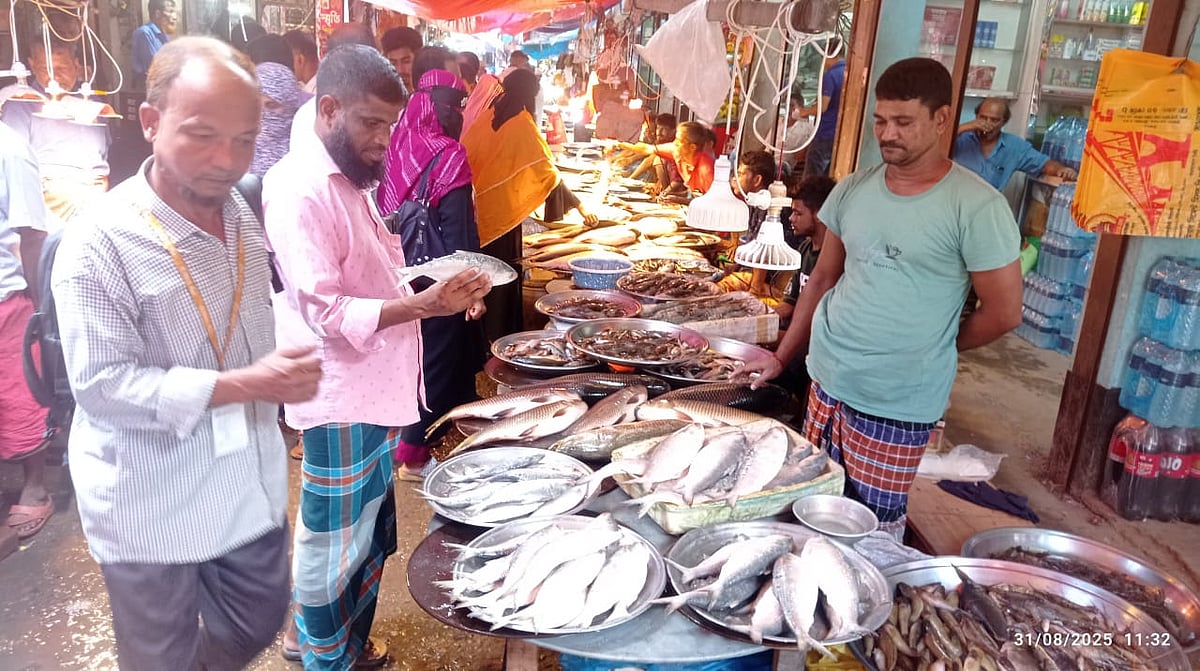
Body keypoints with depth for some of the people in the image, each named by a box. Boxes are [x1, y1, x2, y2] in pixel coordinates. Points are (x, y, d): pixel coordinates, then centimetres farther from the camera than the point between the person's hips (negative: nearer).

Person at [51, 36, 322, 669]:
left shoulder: (238, 212, 1)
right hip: (152, 509, -6)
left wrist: (287, 371, -3)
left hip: (249, 485, 6)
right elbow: (101, 384, -21)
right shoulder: (100, 242, -21)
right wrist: (246, 385, -28)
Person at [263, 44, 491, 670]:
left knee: (373, 536, 22)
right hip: (341, 398, -9)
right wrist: (423, 303, -30)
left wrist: (444, 289, 2)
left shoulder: (351, 178, 12)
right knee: (335, 546, 8)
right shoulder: (301, 189, -18)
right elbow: (326, 312, -23)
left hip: (375, 388, 9)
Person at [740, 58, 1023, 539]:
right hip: (826, 383, 5)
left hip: (898, 404, -5)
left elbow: (1003, 314, -8)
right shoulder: (853, 189, 5)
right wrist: (782, 357, 10)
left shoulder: (976, 207, -12)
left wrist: (924, 350, 2)